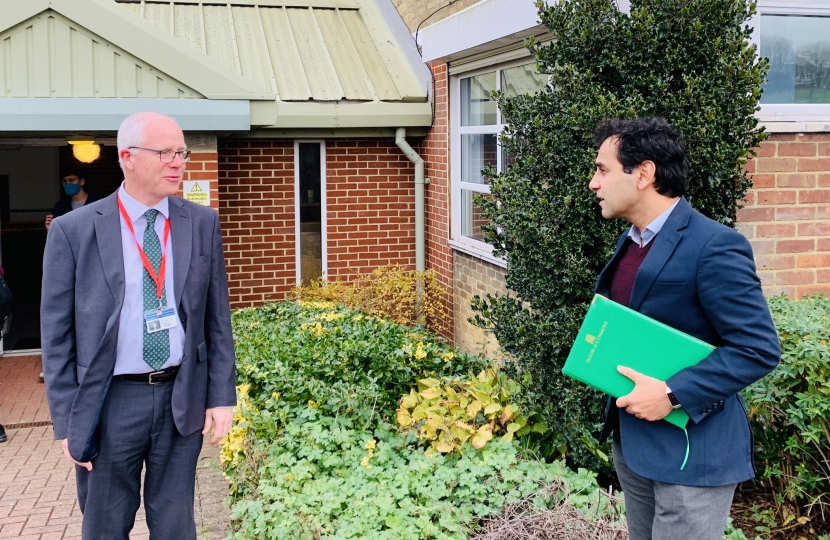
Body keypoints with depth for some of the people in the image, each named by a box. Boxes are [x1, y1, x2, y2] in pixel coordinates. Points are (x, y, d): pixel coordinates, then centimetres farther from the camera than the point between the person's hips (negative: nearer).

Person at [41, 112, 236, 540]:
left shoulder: (202, 224, 2)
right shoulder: (73, 230, -5)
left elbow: (217, 317, 5)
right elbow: (57, 334, -2)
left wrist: (222, 396, 1)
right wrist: (67, 420, -5)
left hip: (183, 398, 2)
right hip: (109, 403, -1)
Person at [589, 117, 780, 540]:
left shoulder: (714, 247, -19)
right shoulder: (631, 241, 9)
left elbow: (759, 349, -21)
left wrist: (673, 395, -25)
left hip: (691, 447, -8)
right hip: (631, 439, 9)